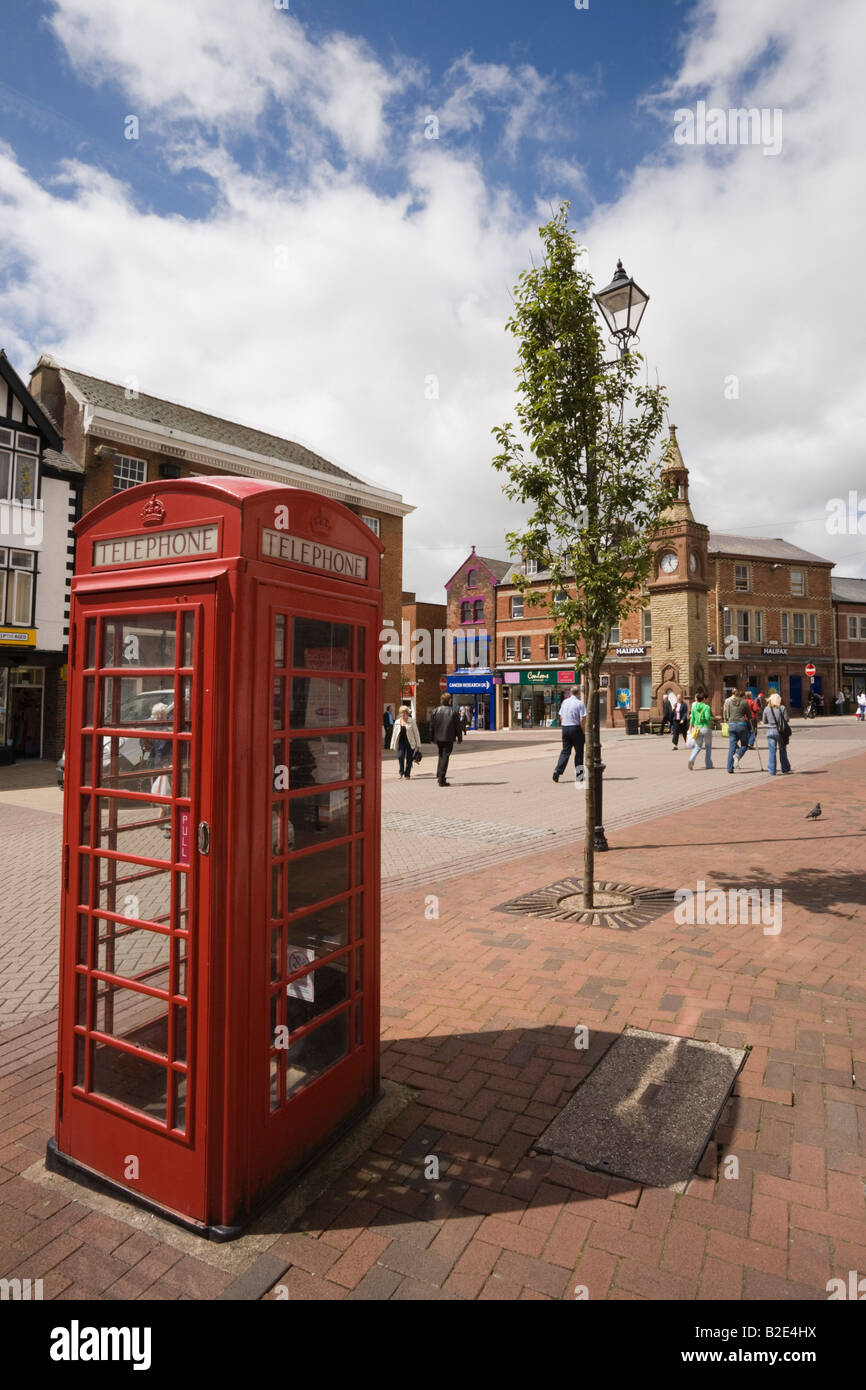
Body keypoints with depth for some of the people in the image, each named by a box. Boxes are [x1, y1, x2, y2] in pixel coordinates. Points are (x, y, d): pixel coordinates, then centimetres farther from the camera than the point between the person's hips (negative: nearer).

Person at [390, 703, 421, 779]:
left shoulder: (412, 721, -1)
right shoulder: (397, 722, 7)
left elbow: (416, 733, 0)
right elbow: (394, 733, 12)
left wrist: (418, 744, -2)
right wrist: (393, 744, 9)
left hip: (410, 742, -2)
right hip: (401, 741, 2)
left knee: (409, 759, 1)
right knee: (400, 756, -17)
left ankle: (407, 775, 15)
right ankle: (401, 771, 4)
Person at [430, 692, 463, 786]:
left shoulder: (435, 711, 1)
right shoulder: (453, 712, -7)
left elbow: (431, 725, 3)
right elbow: (458, 726, -3)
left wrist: (432, 738, 11)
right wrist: (459, 738, 7)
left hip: (438, 738, 4)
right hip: (448, 738, -3)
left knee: (441, 755, 23)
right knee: (445, 757, 0)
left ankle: (439, 775, 21)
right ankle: (441, 780, -3)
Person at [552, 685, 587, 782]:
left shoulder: (564, 702, 6)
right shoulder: (580, 703, -10)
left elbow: (561, 717, 11)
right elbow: (582, 719, -14)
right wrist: (583, 732, -4)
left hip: (565, 728, 5)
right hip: (576, 728, -5)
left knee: (565, 751, 9)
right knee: (579, 752, 7)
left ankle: (558, 770, -7)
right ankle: (579, 775, 13)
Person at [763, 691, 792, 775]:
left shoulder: (766, 709, -2)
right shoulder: (782, 708, -7)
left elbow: (765, 721, 5)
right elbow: (786, 719, -5)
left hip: (770, 731, 0)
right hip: (780, 731, 0)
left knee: (772, 751, 2)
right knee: (782, 750, 16)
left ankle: (772, 771, 1)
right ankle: (785, 768, 29)